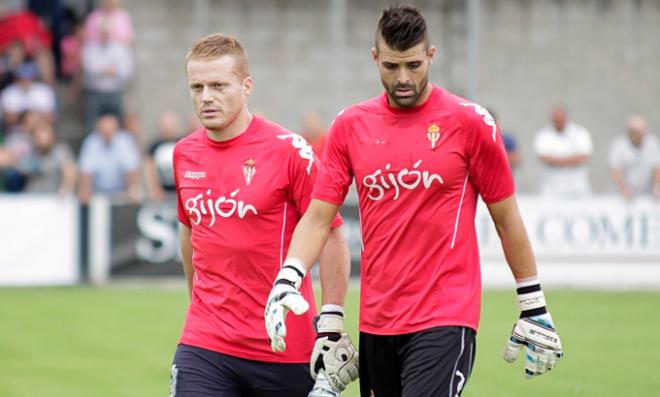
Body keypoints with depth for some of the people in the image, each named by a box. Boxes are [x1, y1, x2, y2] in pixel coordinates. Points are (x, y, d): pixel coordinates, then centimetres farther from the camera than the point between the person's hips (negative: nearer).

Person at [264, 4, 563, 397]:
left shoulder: (470, 122, -4)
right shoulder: (350, 125, 7)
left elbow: (507, 219, 3)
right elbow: (318, 217, 5)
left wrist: (534, 308, 5)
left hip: (445, 320, -5)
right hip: (376, 321, 5)